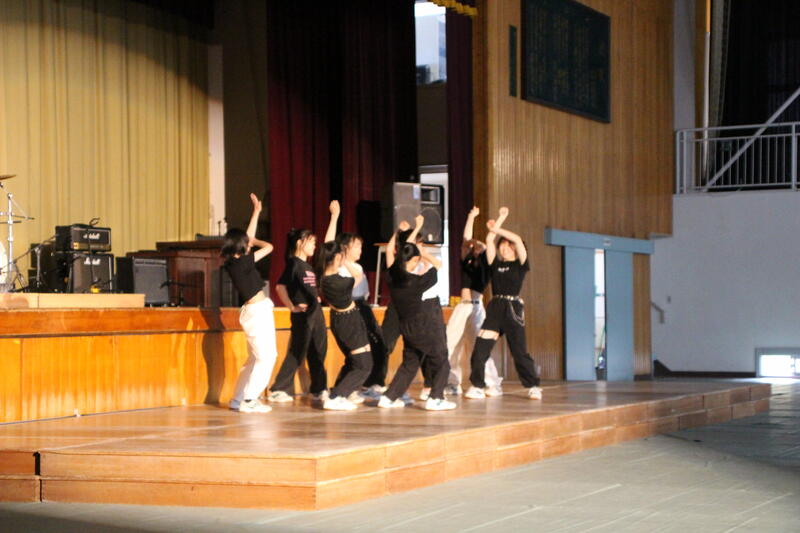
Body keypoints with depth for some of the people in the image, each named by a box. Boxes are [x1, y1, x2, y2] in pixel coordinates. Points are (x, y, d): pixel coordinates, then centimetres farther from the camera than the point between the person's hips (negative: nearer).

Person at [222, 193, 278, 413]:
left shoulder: (233, 263, 6)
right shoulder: (242, 263, -18)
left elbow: (249, 237, 18)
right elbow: (268, 247, -13)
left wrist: (256, 212, 23)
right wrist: (254, 242, 6)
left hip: (255, 311, 10)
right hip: (258, 311, -9)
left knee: (255, 359, 15)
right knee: (266, 356, -6)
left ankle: (238, 399, 17)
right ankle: (249, 400, -7)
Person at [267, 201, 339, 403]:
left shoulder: (310, 264, 12)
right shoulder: (294, 264, -9)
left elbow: (328, 242, 17)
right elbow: (280, 287, -14)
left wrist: (334, 217, 17)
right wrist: (292, 307, -16)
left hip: (316, 312, 8)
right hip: (302, 314, -8)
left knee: (318, 353, 9)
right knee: (297, 354, -6)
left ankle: (319, 390, 16)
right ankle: (278, 390, -2)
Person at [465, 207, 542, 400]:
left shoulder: (520, 265, 6)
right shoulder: (495, 264, 14)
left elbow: (518, 239, -6)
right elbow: (489, 241, 8)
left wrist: (497, 229, -4)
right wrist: (500, 218, 12)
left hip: (513, 308, -4)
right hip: (495, 308, 4)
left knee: (519, 351, -2)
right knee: (480, 348, -6)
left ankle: (533, 387, 9)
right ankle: (477, 386, -1)